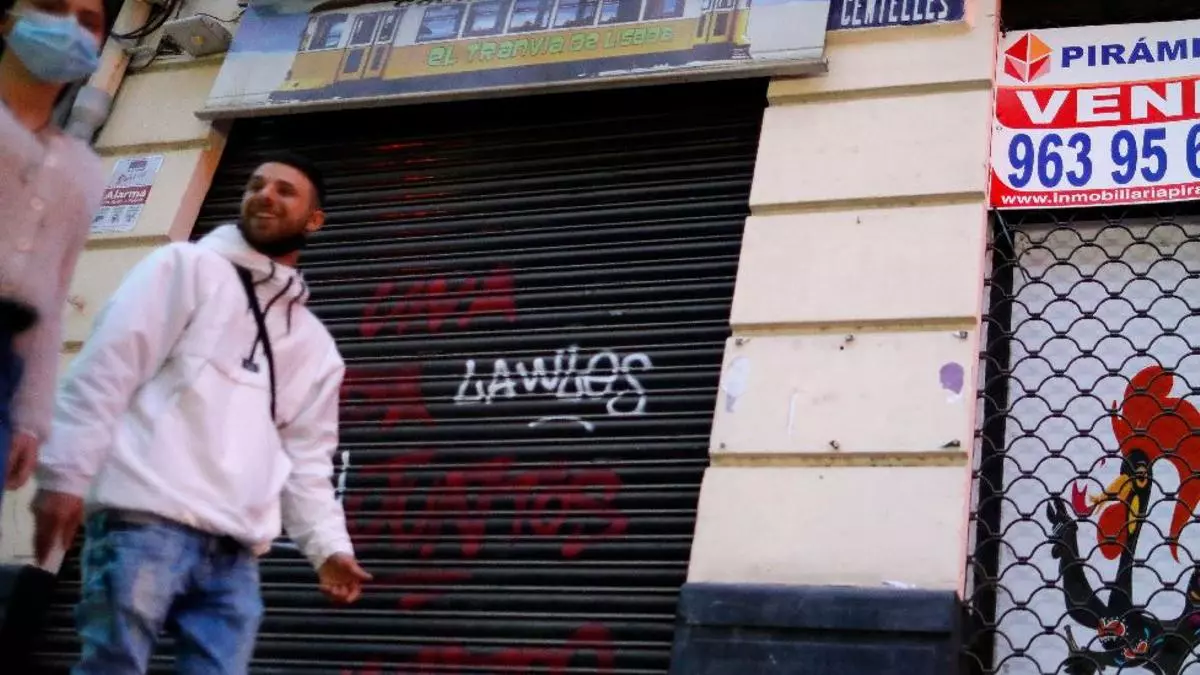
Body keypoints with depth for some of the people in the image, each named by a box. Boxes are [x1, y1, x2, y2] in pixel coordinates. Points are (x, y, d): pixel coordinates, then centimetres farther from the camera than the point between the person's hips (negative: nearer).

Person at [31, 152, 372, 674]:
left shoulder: (315, 345, 23)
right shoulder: (187, 267, 8)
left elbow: (306, 459, 22)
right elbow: (104, 371, -1)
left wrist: (328, 546, 8)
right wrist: (65, 476, -10)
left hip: (235, 552, 5)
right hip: (147, 520, -5)